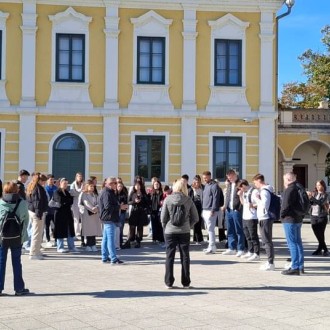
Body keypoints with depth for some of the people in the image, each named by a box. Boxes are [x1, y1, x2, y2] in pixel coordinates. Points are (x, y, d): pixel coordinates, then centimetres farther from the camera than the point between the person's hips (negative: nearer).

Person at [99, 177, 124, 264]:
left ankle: (105, 257, 21)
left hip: (107, 218, 11)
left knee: (106, 238, 14)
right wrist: (119, 207, -15)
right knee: (111, 239, -10)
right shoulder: (107, 193, -16)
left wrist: (119, 206, 9)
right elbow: (108, 206, -23)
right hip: (109, 218, -11)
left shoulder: (109, 192, 18)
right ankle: (113, 259, -10)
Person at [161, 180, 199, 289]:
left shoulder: (168, 199, -5)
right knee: (185, 257, 9)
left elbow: (163, 217, -5)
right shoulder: (188, 200, -3)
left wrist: (165, 227, 11)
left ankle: (169, 282, 9)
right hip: (184, 232, 1)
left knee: (170, 256, 8)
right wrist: (188, 226, 12)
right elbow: (195, 217, 0)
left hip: (170, 231, 0)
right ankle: (186, 283, 11)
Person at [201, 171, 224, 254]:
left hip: (211, 211, -9)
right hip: (205, 210, 9)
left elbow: (216, 199, -16)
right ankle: (211, 246, 17)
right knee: (209, 229, 11)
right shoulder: (206, 185, 18)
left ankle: (212, 247, -6)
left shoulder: (214, 186, -10)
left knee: (210, 229, -8)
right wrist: (203, 209, 18)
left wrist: (213, 210, -20)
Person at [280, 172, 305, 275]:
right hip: (298, 219, 10)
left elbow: (286, 204, -23)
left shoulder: (290, 189, -16)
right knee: (298, 242, 14)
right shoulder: (298, 188, 14)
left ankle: (295, 268, -9)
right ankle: (300, 266, 20)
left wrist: (282, 214, -8)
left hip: (290, 220, -10)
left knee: (292, 243, -8)